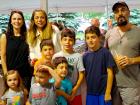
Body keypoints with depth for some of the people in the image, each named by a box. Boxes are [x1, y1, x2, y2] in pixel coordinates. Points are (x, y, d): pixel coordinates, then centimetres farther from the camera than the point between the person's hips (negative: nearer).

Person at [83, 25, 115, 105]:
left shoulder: (105, 52, -9)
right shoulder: (85, 55, 2)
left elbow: (110, 73, -9)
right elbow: (84, 74, 8)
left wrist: (108, 92, -11)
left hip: (103, 92, -4)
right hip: (90, 92, 4)